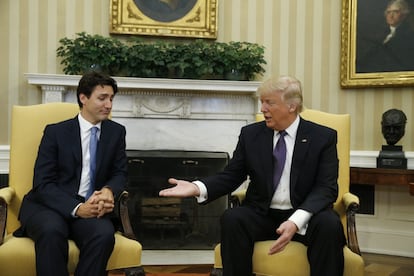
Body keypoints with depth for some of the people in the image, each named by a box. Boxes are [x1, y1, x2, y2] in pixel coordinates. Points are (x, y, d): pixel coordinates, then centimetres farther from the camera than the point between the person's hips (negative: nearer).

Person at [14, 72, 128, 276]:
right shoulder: (55, 132, 0)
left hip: (90, 207, 2)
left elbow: (120, 173, 11)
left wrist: (109, 191, -15)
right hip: (49, 205, -1)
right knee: (52, 230, -37)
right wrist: (76, 208, -24)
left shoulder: (116, 132, 9)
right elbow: (42, 183, -7)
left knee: (104, 234, -33)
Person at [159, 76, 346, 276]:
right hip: (262, 214, 2)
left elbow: (326, 188, -10)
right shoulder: (250, 134, 5)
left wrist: (296, 221, -27)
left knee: (329, 224, -32)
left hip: (304, 216, -1)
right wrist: (198, 188, -16)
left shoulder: (323, 137, -2)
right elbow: (231, 176, 5)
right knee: (231, 219, -28)